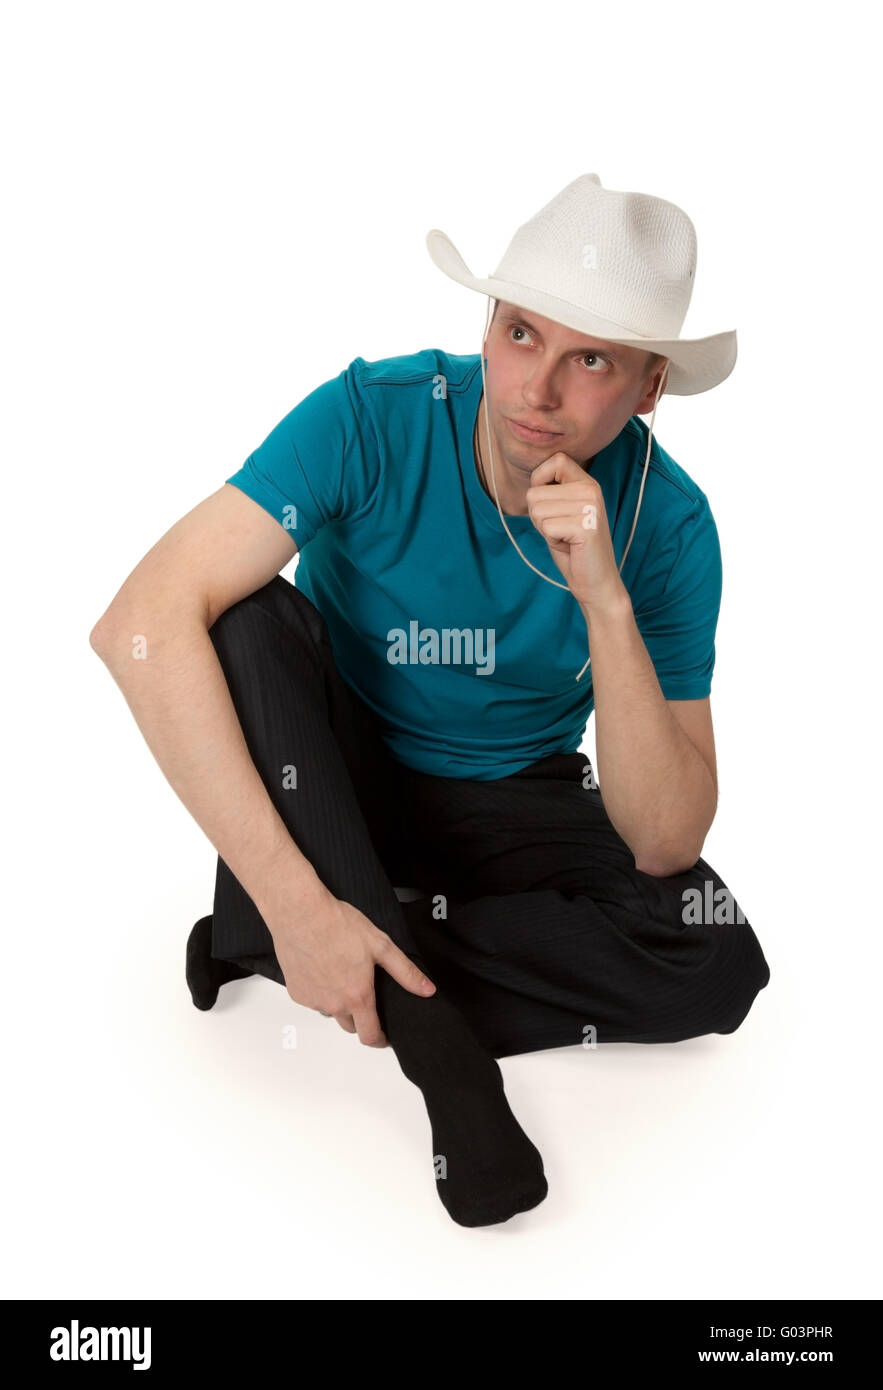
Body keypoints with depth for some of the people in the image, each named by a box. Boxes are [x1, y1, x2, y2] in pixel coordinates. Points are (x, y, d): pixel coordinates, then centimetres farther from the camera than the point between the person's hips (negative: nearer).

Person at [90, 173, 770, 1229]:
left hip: (513, 802, 2)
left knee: (715, 962, -22)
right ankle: (427, 1025, -25)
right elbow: (141, 624, -34)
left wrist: (606, 601, -36)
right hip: (333, 772, -1)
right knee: (254, 619, -31)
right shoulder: (373, 420, -23)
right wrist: (296, 899, -39)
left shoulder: (668, 524, -18)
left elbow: (665, 844, -23)